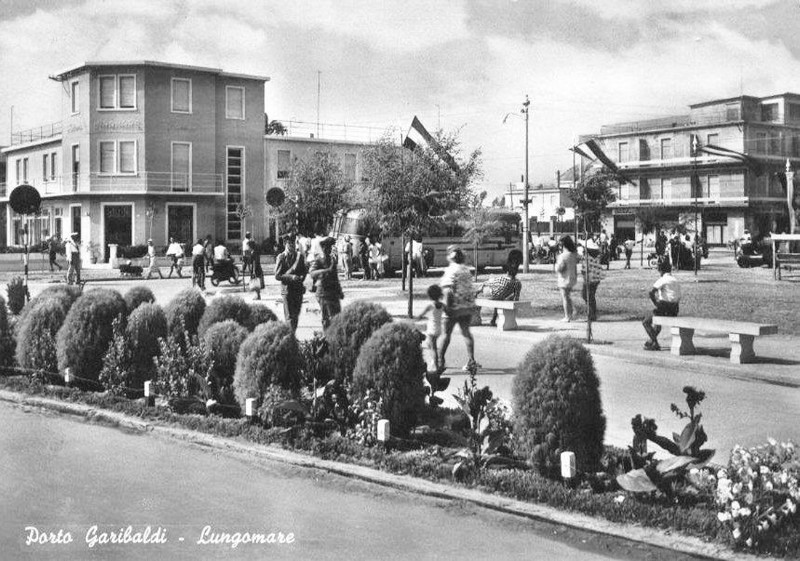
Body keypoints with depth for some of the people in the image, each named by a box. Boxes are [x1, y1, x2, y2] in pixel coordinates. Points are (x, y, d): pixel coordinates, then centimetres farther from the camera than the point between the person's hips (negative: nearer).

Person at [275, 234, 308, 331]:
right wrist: (291, 277, -17)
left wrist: (301, 277, -5)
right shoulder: (281, 257, -3)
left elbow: (305, 271, 16)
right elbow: (277, 276, -6)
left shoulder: (300, 256, 8)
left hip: (299, 289, 4)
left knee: (296, 316, 9)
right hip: (287, 289, -4)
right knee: (289, 317, -7)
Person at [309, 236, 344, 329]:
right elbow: (311, 273, -28)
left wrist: (340, 291, 24)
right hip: (324, 293, -7)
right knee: (326, 318, -6)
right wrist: (327, 270, -39)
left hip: (335, 293, 7)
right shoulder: (318, 261, -9)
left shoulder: (333, 259, 12)